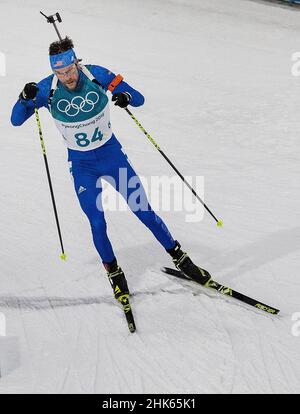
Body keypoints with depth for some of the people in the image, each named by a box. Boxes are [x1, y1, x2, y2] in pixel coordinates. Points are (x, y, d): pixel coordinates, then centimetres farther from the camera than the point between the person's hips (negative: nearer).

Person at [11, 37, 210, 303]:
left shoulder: (96, 74, -16)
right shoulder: (47, 89, -15)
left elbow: (139, 99, -11)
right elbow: (16, 120, -13)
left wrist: (127, 96, -35)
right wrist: (26, 98, -33)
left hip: (112, 153, 0)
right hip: (82, 164, 0)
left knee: (145, 212, 1)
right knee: (98, 224, -1)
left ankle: (179, 257, 20)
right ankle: (113, 271, 26)